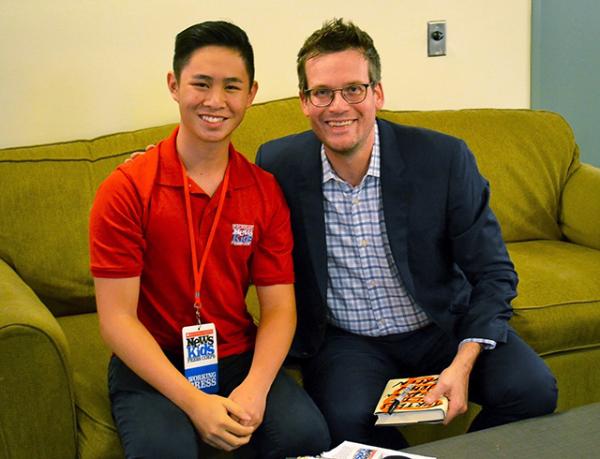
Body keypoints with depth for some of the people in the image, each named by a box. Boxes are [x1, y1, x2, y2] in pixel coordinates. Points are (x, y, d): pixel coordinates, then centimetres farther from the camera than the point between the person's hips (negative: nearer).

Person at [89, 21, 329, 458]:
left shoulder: (266, 191, 1)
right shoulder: (125, 190, -9)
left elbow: (279, 307, -1)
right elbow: (117, 318, -12)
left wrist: (255, 388, -20)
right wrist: (194, 402, -22)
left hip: (240, 359, 3)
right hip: (152, 367, -2)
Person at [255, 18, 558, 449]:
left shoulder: (444, 158, -12)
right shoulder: (279, 166, -9)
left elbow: (494, 273, -7)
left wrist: (462, 364, -20)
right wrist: (293, 342, -11)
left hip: (445, 327, 1)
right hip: (345, 339, 0)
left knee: (532, 389, -22)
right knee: (346, 419, -30)